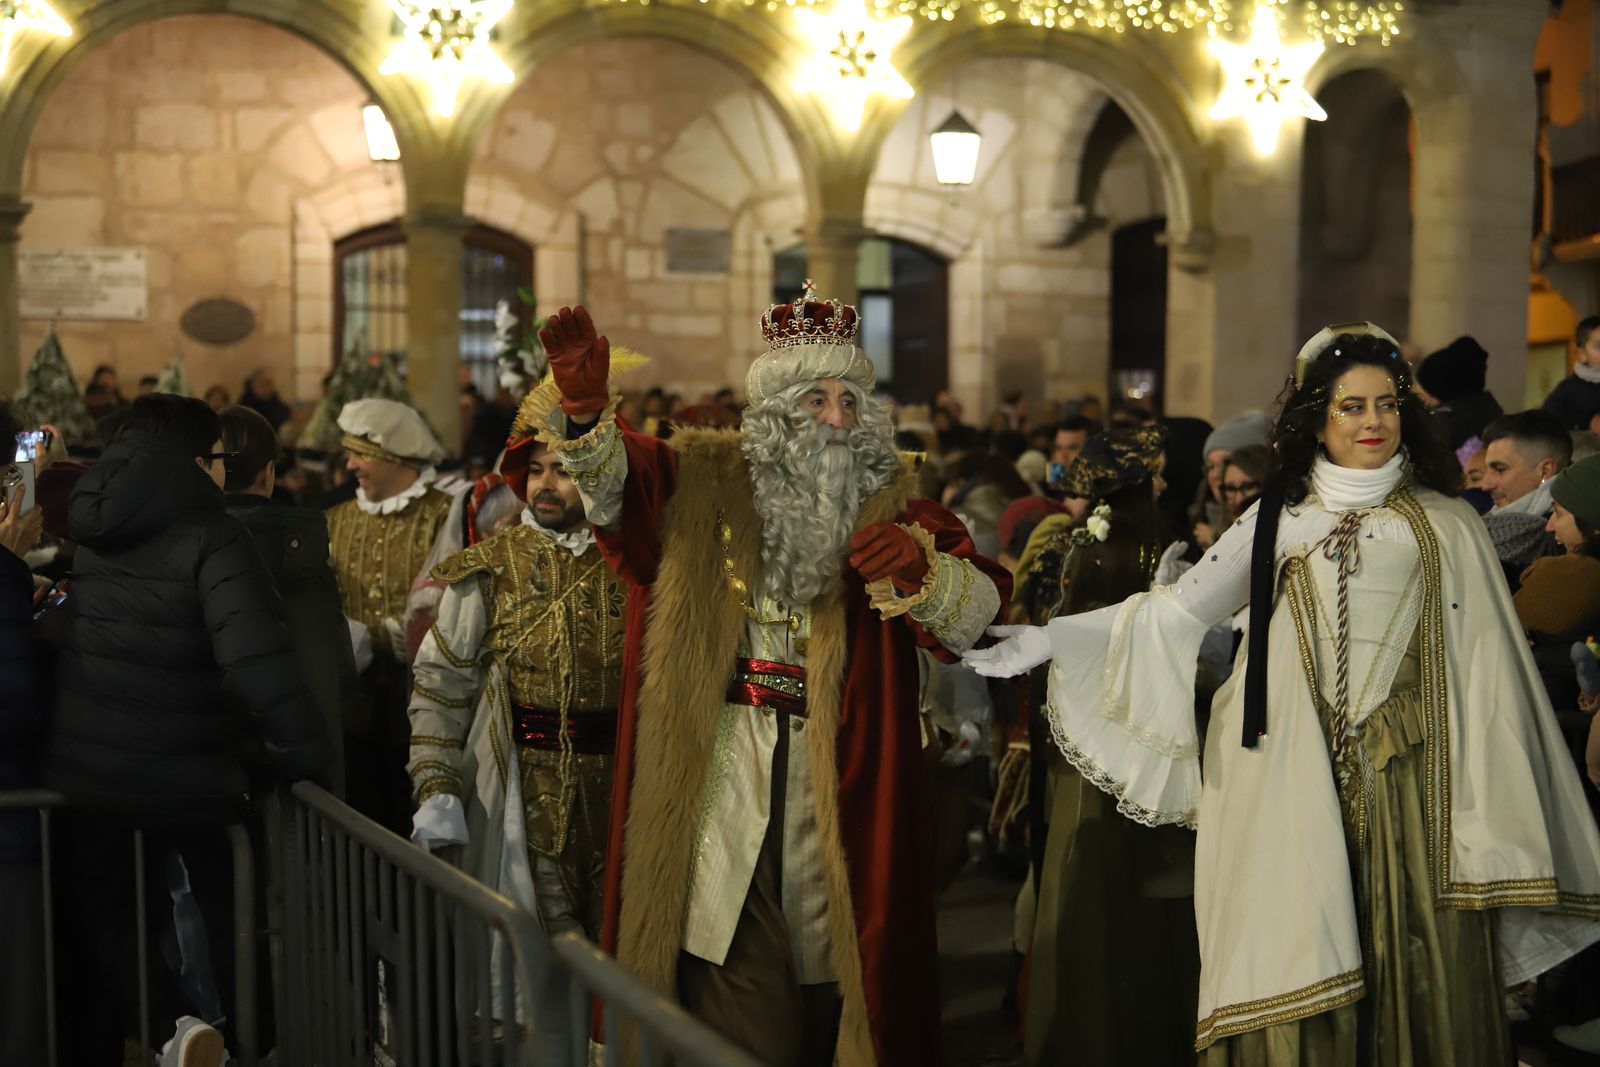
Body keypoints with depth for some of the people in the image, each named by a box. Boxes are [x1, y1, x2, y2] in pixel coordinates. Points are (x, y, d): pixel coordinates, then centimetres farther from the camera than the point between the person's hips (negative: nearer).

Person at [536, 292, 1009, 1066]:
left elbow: (980, 606, -10)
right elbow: (610, 481, -9)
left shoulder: (890, 505, 3)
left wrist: (919, 566, -32)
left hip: (839, 797, 1)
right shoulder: (704, 485, 5)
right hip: (725, 789, 0)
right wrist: (585, 406, -30)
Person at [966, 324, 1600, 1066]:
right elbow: (1176, 611, 8)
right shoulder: (1278, 522, 10)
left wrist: (1502, 825, -1)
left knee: (1414, 968, 0)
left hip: (1410, 778, 0)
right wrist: (1047, 641, 1)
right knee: (1299, 969, -1)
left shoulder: (1445, 525, 7)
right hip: (1300, 781, 0)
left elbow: (1487, 671, 5)